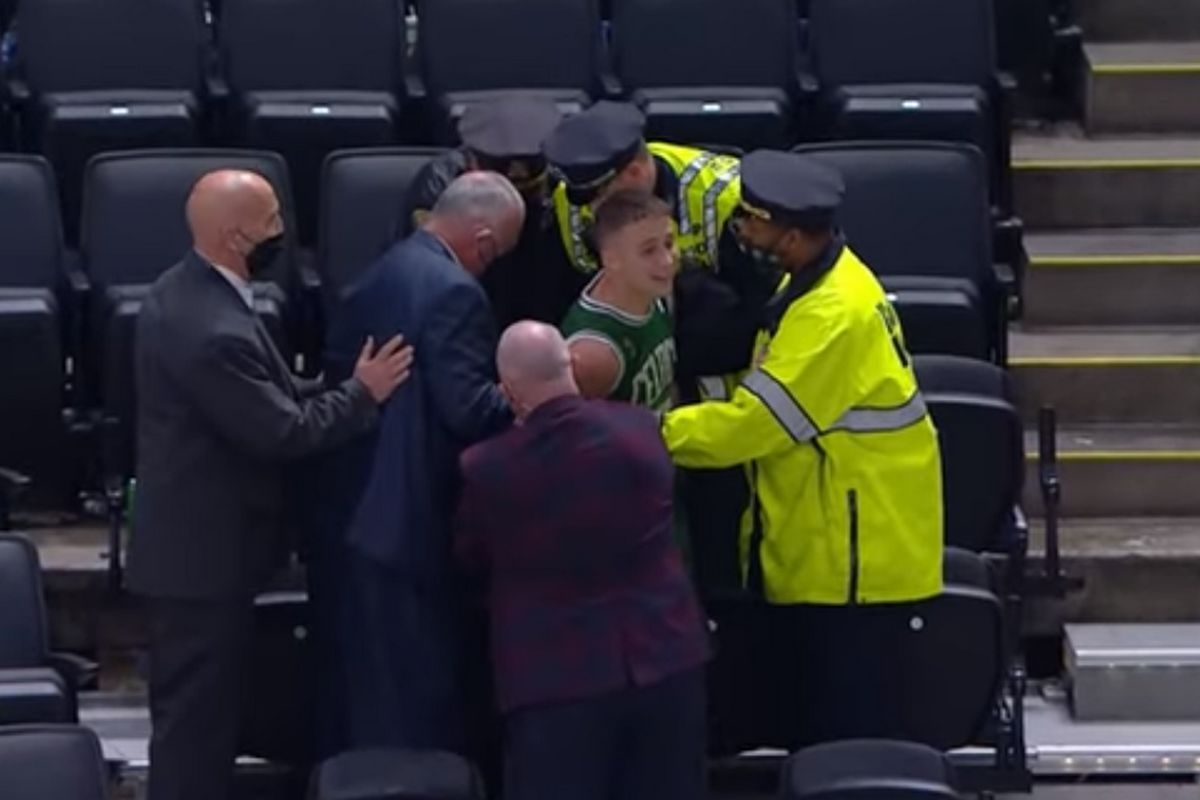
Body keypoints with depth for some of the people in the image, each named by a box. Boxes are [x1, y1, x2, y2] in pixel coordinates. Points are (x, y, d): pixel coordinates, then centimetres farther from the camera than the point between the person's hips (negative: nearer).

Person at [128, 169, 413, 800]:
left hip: (193, 537, 10)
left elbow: (268, 397, 13)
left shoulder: (184, 289, 5)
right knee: (196, 710, 0)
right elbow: (284, 431, -23)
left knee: (196, 706, 20)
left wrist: (341, 389, 4)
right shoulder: (215, 331, -28)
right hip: (206, 549, -10)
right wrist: (362, 394, -11)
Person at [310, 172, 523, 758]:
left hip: (347, 510, 9)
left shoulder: (380, 274, 13)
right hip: (407, 521, -9)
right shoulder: (454, 292, -16)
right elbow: (469, 408, -20)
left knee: (354, 690, 17)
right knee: (417, 698, 0)